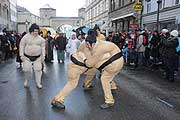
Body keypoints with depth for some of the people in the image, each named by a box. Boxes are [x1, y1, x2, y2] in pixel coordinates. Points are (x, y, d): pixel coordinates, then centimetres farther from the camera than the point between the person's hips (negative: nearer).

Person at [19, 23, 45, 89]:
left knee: (38, 69, 0)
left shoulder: (40, 38, 1)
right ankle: (26, 80, 31)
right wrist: (21, 55, -7)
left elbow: (43, 47, 7)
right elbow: (22, 46, -3)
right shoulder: (26, 37, -8)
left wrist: (43, 56, 3)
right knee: (26, 70, 2)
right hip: (27, 57, -2)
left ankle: (38, 83, 13)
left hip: (37, 57, 2)